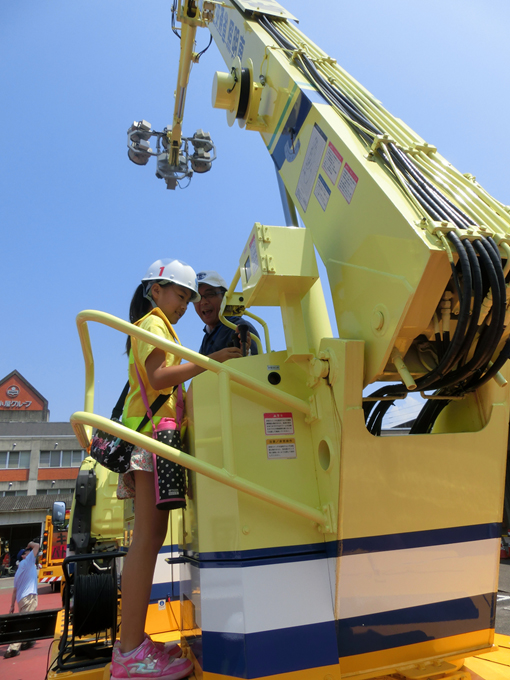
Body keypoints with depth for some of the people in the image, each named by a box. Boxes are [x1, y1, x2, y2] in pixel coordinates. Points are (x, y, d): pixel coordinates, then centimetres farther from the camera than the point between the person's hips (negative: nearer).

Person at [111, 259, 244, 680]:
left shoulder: (159, 327, 29)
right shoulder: (152, 323, 0)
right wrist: (210, 361, -17)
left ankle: (132, 645, 13)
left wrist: (208, 366, 17)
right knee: (148, 537, -12)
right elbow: (157, 377, -16)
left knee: (150, 537, 7)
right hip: (153, 429, -10)